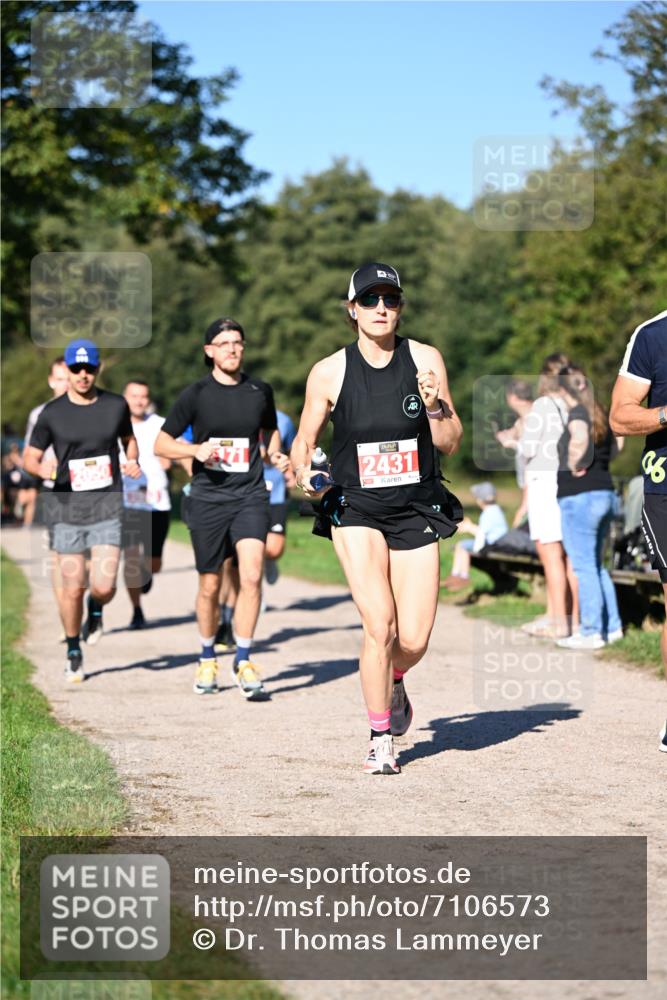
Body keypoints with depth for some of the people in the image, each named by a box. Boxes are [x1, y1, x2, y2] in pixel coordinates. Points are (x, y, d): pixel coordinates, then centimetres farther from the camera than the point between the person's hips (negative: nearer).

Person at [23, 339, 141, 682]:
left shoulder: (116, 405, 4)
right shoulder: (52, 413, -1)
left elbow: (129, 439, 21)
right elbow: (30, 457, 5)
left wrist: (132, 461, 0)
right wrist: (43, 469, -17)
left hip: (108, 506, 0)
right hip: (67, 508, 0)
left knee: (103, 587, -11)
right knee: (73, 589, 1)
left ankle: (95, 611, 27)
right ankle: (73, 653, 23)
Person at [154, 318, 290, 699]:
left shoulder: (260, 391, 6)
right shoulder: (196, 394, -1)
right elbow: (161, 444, 4)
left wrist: (276, 455, 6)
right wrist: (196, 450, -13)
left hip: (250, 496, 1)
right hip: (208, 499, -1)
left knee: (252, 575, -17)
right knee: (210, 585, 6)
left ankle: (244, 660, -7)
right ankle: (208, 660, 27)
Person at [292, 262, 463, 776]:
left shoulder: (426, 360, -2)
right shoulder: (329, 372, -4)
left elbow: (450, 443, 0)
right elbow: (304, 440, 7)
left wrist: (434, 406, -19)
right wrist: (304, 472, -13)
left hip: (417, 511, 2)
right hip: (356, 511, -1)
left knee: (414, 641, -2)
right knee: (379, 624, -18)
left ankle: (393, 681, 36)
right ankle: (380, 738, 2)